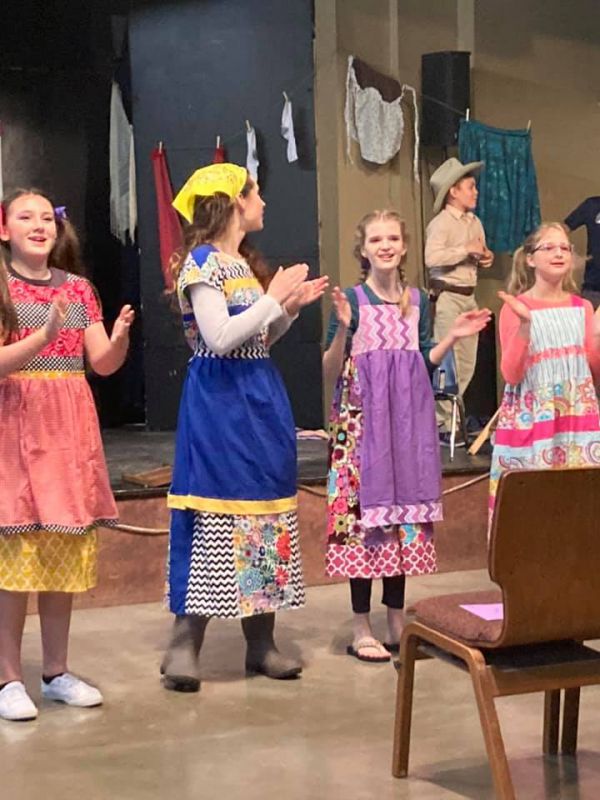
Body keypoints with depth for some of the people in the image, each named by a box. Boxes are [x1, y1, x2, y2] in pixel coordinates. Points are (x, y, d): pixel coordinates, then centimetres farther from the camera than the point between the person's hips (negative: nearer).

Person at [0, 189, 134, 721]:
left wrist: (120, 337, -14)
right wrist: (44, 337, -27)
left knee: (65, 554, 8)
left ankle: (56, 672, 19)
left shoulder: (78, 288, 10)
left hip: (70, 431, 4)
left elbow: (103, 363, 7)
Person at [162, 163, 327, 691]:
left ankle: (261, 642, 16)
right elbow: (219, 338, -21)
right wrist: (273, 298, -13)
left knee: (264, 509, 9)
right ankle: (184, 645, -2)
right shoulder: (202, 261, -9)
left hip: (261, 400, 9)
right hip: (221, 404, -9)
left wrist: (291, 307, 7)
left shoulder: (247, 262, 16)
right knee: (216, 514, -9)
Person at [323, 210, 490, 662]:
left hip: (408, 419, 5)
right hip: (362, 420, -5)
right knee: (363, 507, -5)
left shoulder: (417, 301, 10)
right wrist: (342, 328, -21)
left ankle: (398, 621, 19)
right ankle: (362, 629, 5)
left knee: (404, 510, 8)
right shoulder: (352, 300, -5)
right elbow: (330, 374, -7)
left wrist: (453, 338, 4)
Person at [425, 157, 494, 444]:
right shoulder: (441, 223, -11)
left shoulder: (474, 222, 15)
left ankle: (450, 416, 19)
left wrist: (485, 256, 5)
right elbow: (432, 258, -25)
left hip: (469, 296, 9)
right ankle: (441, 424, -3)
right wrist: (466, 250, -19)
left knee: (467, 364, 9)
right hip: (447, 296, -8)